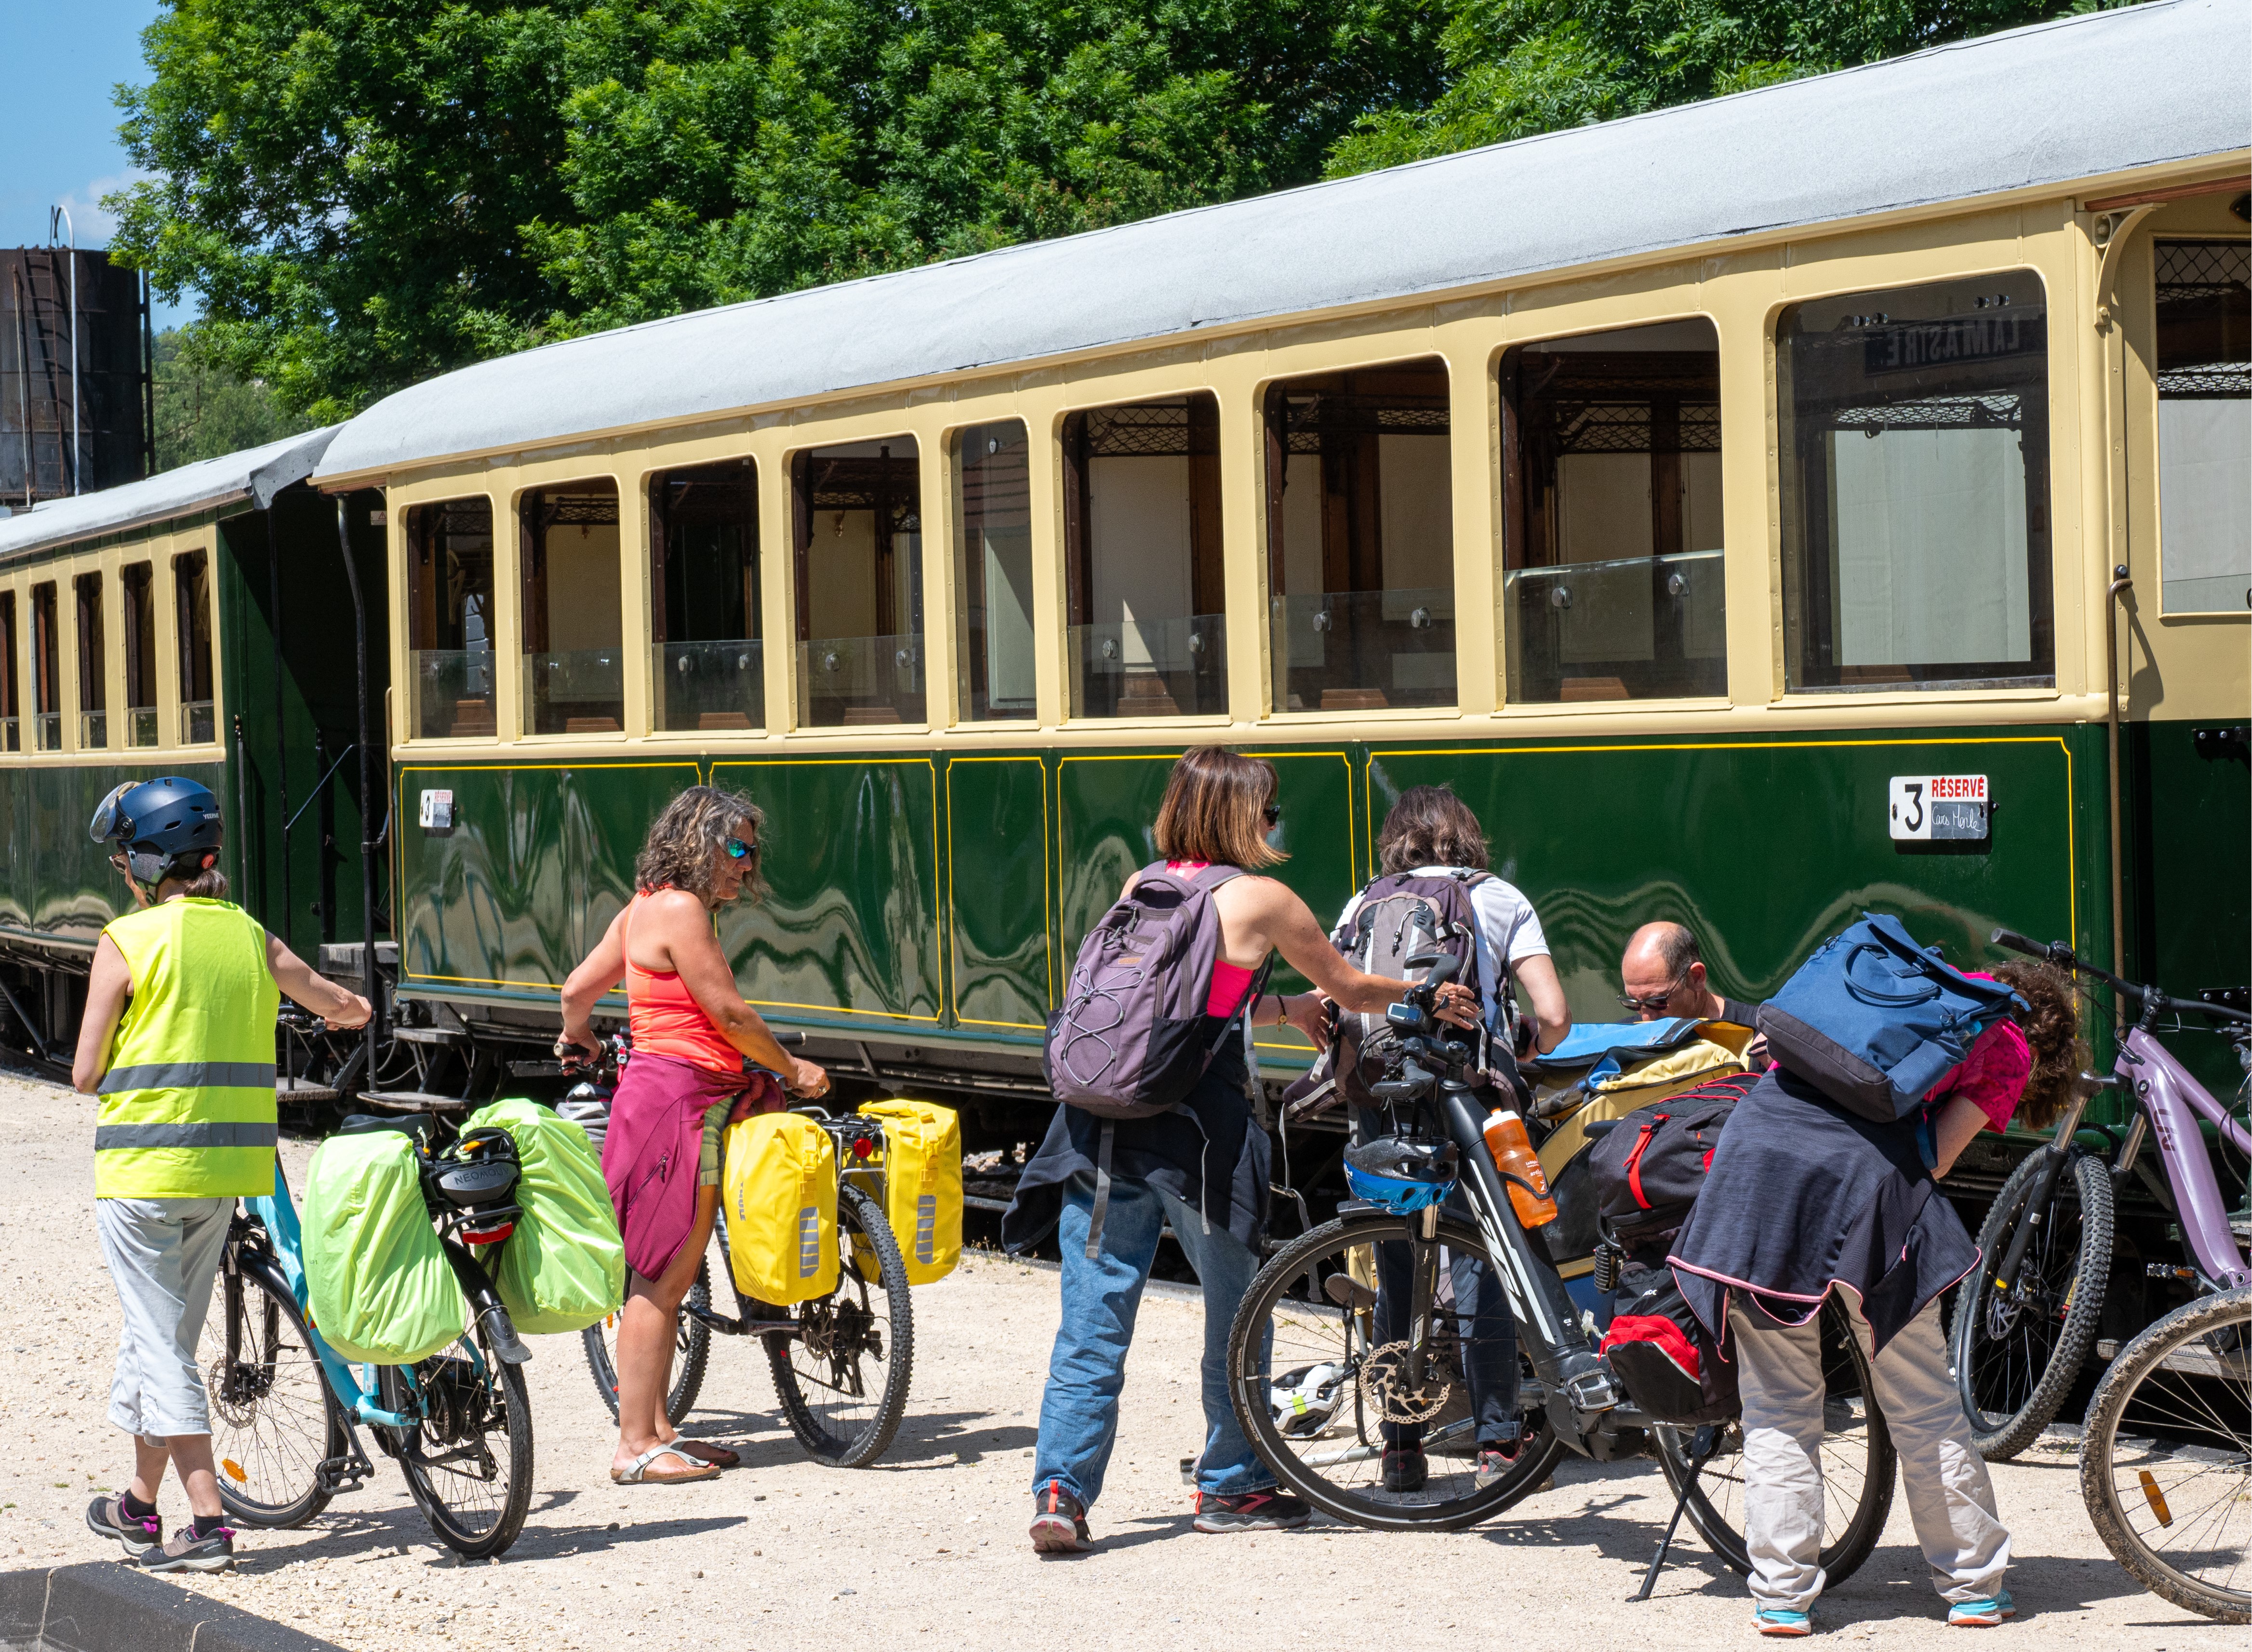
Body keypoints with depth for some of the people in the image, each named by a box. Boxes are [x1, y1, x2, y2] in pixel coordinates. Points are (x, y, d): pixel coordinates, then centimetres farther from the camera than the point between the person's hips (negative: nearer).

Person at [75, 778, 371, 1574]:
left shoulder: (128, 942, -10)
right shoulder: (250, 938, 5)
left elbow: (85, 1073, -7)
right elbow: (350, 1009, 13)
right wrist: (333, 1011, 36)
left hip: (143, 1167, -6)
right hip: (225, 1166, 6)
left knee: (160, 1342, -2)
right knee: (167, 1334, 19)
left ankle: (207, 1522, -10)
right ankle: (141, 1504, 31)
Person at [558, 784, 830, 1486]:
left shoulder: (645, 907, 16)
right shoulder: (680, 909, -14)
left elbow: (578, 989, 22)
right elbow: (729, 1014, -14)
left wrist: (577, 1040, 43)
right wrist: (793, 1070, -1)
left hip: (688, 1102, 10)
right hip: (676, 1096, -10)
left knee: (669, 1276, 14)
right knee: (661, 1276, -8)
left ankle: (656, 1429, 20)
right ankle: (636, 1447, -5)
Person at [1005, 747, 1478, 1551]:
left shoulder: (1139, 889, 14)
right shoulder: (1261, 900, -1)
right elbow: (1349, 989, 13)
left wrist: (1285, 1010, 39)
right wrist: (1433, 1001, 30)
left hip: (1101, 1116, 5)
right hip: (1197, 1123, -5)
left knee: (1092, 1321, 5)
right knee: (1236, 1309, 13)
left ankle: (1060, 1492, -3)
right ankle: (1231, 1486, 23)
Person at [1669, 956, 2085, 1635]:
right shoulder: (2009, 1047, 16)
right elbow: (1935, 1155, 7)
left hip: (1756, 1140, 4)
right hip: (1865, 1169, -4)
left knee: (1777, 1403, 11)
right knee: (1922, 1402, 11)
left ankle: (1781, 1596, 9)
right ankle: (1975, 1584, 21)